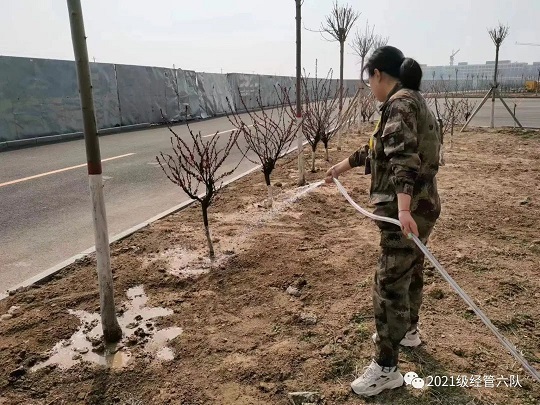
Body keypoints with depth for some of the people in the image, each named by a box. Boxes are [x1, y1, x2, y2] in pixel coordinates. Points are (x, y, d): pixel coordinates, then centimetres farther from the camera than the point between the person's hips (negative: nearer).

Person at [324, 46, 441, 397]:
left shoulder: (400, 102, -15)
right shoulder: (411, 100, 17)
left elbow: (404, 158, -31)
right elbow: (381, 152, 25)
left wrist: (403, 208, -41)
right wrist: (344, 165, 32)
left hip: (409, 209, -10)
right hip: (419, 206, 10)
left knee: (390, 285, -3)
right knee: (410, 271, 25)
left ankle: (386, 368, 10)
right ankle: (408, 331, 46)